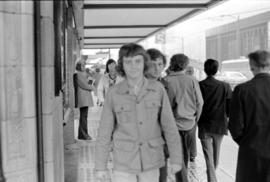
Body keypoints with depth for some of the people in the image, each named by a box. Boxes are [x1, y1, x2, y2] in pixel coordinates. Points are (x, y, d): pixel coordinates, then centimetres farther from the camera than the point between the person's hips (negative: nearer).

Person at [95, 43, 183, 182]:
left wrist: (176, 159, -2)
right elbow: (105, 132, -3)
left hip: (151, 160, 1)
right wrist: (100, 166, 0)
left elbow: (169, 125, -3)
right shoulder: (113, 93, -9)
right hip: (123, 161, -1)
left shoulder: (158, 89, -7)